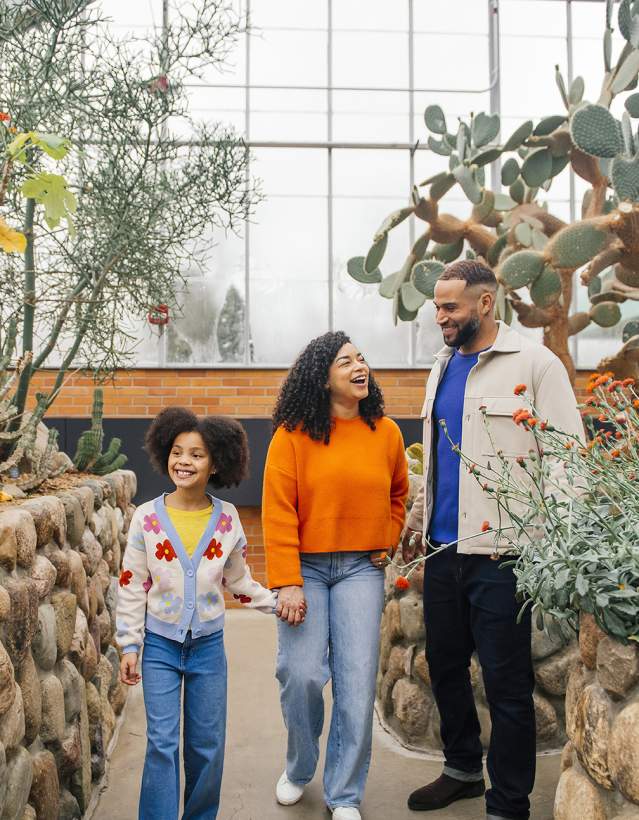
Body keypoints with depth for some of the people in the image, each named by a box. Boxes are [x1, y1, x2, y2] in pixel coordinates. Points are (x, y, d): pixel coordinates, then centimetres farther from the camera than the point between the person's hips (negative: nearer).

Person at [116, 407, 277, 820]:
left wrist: (276, 602, 0)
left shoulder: (227, 518, -4)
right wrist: (129, 645, -3)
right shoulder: (148, 516, -8)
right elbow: (132, 586, -3)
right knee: (163, 743, -1)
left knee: (208, 745, 11)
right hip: (160, 645, -1)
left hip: (209, 645, 2)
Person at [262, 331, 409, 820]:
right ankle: (299, 770, 28)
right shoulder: (293, 434, -8)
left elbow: (399, 493, 21)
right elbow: (278, 510, -11)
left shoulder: (385, 432, 4)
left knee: (357, 681, 0)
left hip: (361, 568, 3)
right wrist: (287, 583, -15)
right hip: (305, 565, -2)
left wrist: (389, 542, 9)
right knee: (301, 674, -3)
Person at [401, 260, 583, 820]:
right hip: (443, 548, 7)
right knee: (444, 665, 17)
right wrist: (417, 519, 19)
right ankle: (463, 769, 38)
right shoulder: (443, 367, 13)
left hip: (499, 551, -7)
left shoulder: (535, 364, -7)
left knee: (506, 682, 4)